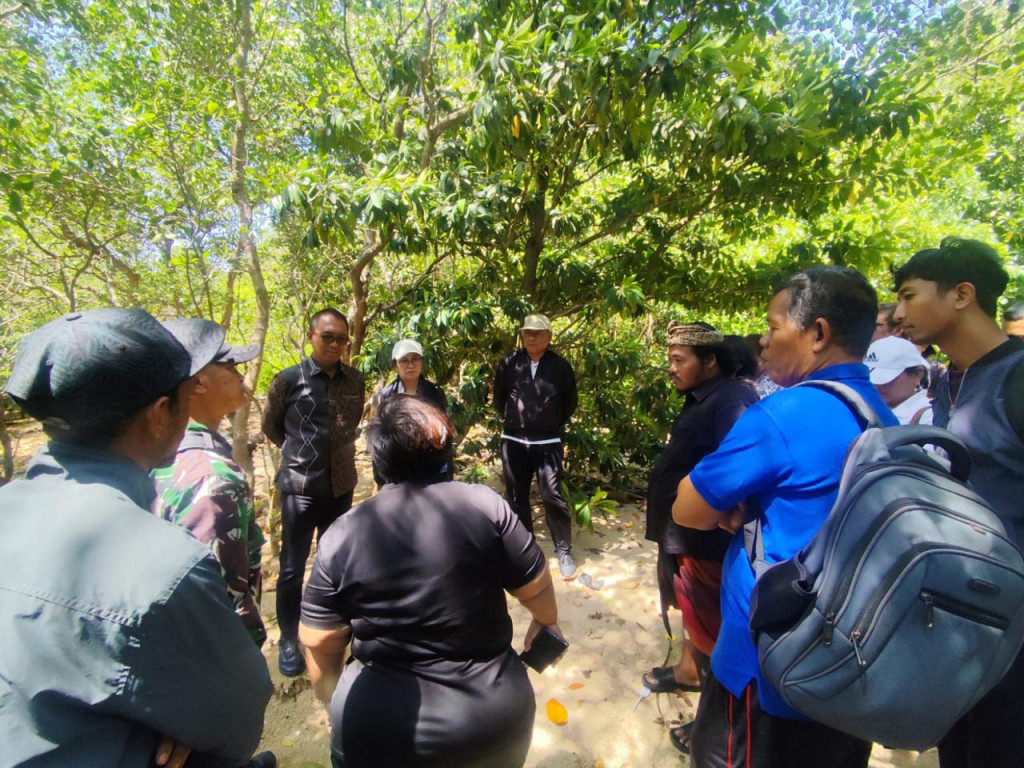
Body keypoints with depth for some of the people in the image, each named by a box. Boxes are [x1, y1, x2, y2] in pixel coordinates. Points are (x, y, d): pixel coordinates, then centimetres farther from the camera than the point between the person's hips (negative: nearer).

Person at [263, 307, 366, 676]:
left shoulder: (355, 380, -1)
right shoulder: (289, 379, -10)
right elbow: (270, 426, 4)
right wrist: (299, 451, 9)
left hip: (341, 485, 4)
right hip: (300, 487, -3)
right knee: (292, 567, 9)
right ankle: (289, 640, 30)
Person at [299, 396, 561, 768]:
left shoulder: (341, 536, -10)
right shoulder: (484, 504, -13)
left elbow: (319, 645, -1)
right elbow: (537, 587, -4)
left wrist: (337, 705, 18)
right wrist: (546, 621, 18)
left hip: (382, 729, 0)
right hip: (494, 714, 1)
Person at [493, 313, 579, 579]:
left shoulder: (560, 366, -6)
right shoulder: (508, 364, -2)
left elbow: (570, 402, 7)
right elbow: (498, 398, 11)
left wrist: (554, 423, 9)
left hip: (548, 443, -2)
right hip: (513, 441, 2)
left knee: (553, 496, -2)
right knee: (516, 497, 12)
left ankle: (564, 552, 15)